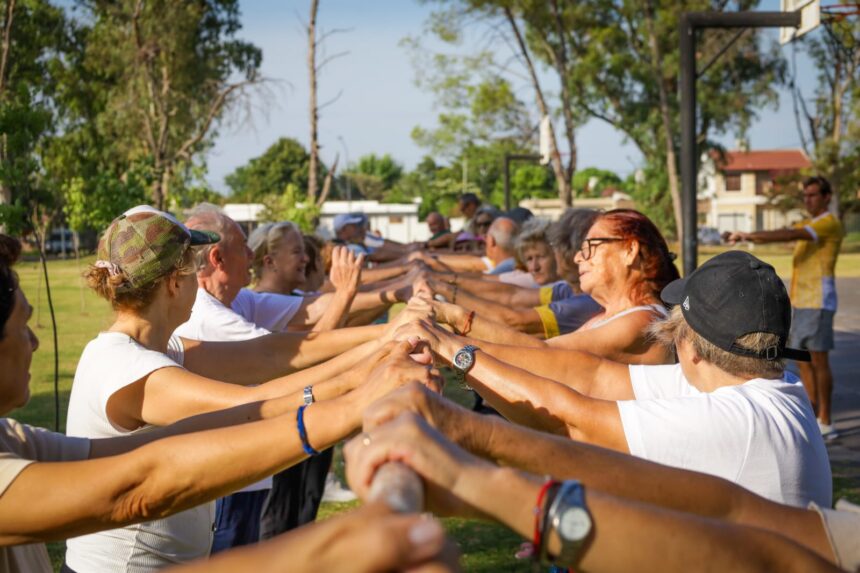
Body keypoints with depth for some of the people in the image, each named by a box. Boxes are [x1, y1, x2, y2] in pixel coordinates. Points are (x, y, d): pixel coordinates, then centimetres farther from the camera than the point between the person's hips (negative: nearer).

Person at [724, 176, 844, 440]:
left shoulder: (830, 223, -10)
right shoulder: (806, 225, 21)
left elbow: (790, 235, -23)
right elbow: (780, 234, 13)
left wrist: (749, 236, -29)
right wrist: (745, 236, -5)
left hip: (818, 302, -9)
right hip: (800, 302, 9)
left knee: (818, 359, -6)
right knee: (804, 361, 9)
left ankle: (825, 423, -2)